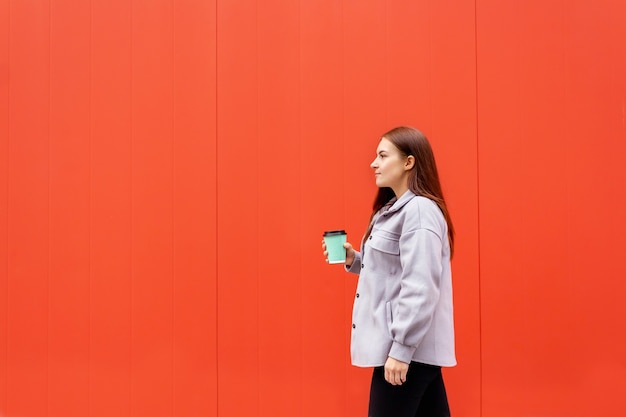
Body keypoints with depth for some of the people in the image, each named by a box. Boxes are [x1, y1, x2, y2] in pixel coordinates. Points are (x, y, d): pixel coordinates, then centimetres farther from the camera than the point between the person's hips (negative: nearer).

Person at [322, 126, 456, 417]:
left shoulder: (419, 210, -16)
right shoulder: (394, 208, 15)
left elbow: (420, 287, -22)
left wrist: (401, 349, -22)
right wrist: (353, 260, 6)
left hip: (411, 348, -9)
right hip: (413, 346, 9)